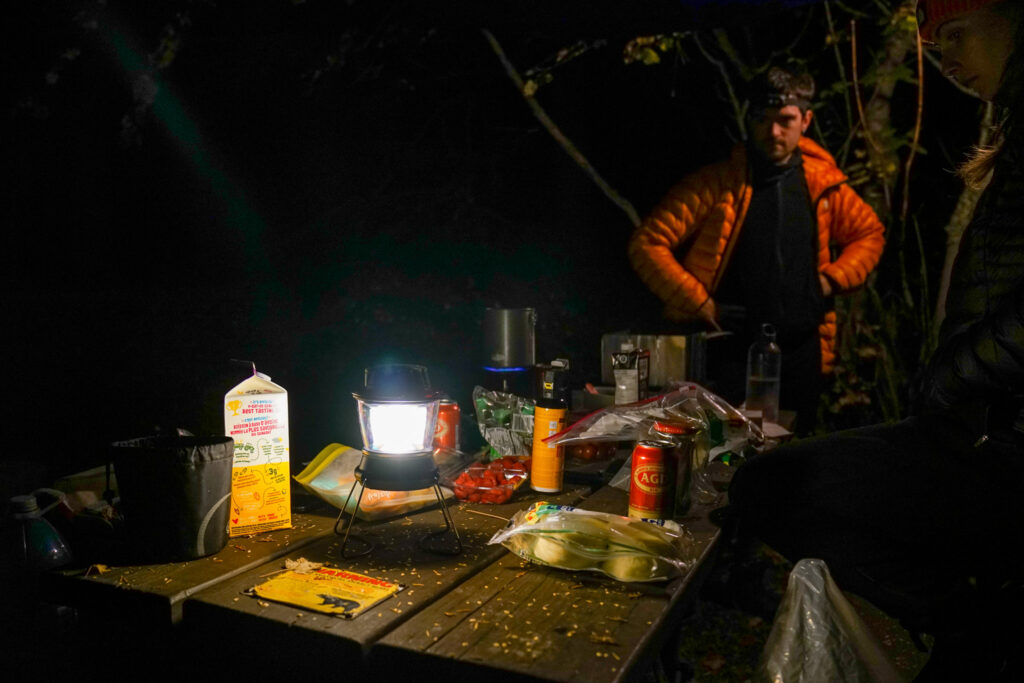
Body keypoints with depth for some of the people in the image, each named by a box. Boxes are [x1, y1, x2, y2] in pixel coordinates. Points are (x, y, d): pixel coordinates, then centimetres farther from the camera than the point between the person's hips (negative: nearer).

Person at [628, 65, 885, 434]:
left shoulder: (822, 184, 6)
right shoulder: (715, 183, -6)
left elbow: (870, 233, 22)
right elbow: (647, 243, -10)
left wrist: (832, 279, 4)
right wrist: (699, 303, -12)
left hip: (801, 352, 4)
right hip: (732, 354, -4)